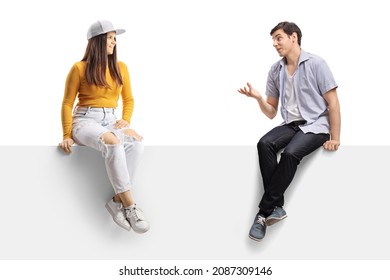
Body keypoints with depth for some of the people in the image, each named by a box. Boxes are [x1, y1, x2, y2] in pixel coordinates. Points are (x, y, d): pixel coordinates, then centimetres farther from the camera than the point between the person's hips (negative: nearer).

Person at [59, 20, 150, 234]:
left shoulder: (121, 68, 12)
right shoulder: (80, 68, -1)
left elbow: (129, 100, 20)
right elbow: (67, 103, 2)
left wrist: (126, 120, 1)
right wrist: (67, 135, -4)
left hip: (110, 121, 4)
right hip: (85, 120, -4)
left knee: (136, 141, -31)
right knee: (112, 142, -38)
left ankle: (117, 200, -26)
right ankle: (129, 205, -35)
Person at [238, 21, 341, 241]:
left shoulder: (315, 64, -5)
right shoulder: (275, 70, 8)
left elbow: (333, 103, -4)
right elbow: (272, 113, 11)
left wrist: (335, 138, -9)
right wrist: (259, 98, -10)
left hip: (316, 125, -4)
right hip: (291, 125, 4)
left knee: (290, 153, -32)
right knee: (265, 144, -27)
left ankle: (265, 211, -21)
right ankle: (277, 207, -22)